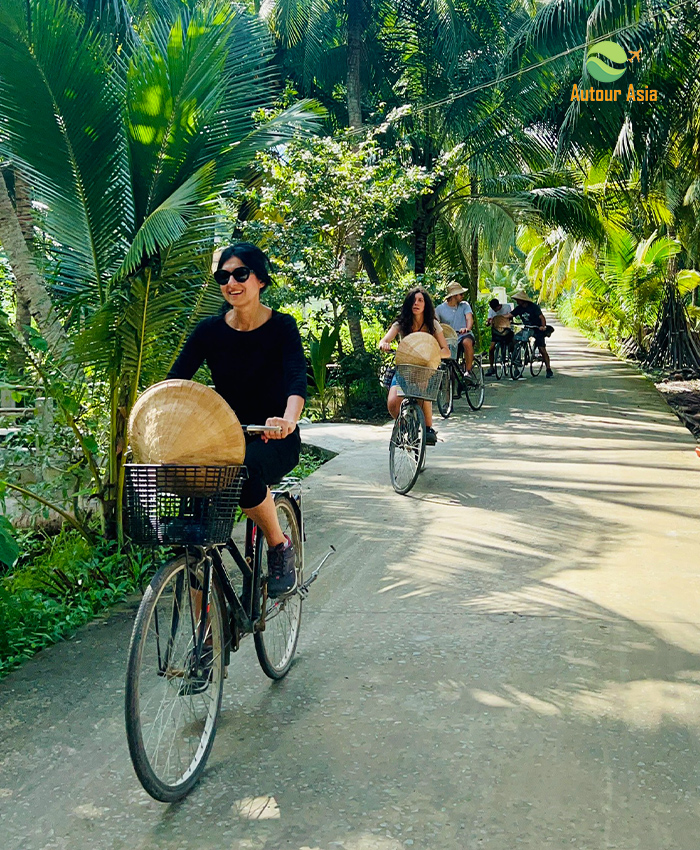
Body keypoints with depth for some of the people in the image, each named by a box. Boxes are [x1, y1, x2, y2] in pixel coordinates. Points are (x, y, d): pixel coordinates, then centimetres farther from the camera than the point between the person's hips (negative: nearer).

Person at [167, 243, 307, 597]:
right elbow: (175, 379, -8)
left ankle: (280, 547, -10)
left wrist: (288, 418, -46)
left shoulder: (281, 326, -7)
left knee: (243, 469, -36)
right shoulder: (210, 330, 1)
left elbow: (297, 376, -24)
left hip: (273, 440, -3)